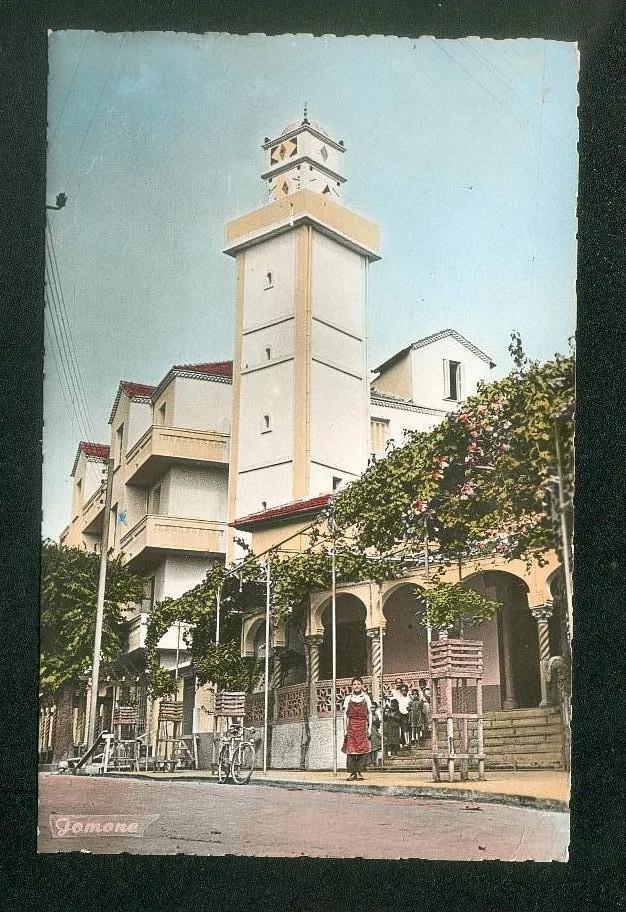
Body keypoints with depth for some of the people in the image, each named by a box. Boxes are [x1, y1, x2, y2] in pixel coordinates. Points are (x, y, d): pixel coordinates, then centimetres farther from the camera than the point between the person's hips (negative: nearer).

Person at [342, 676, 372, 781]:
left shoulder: (366, 698, 7)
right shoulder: (348, 698, 8)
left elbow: (369, 714, 8)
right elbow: (345, 714, 7)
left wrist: (369, 728, 1)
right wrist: (345, 729, 1)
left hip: (363, 725, 0)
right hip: (351, 725, 0)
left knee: (363, 748, -6)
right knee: (351, 749, -5)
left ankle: (360, 771, 2)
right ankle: (352, 772, 0)